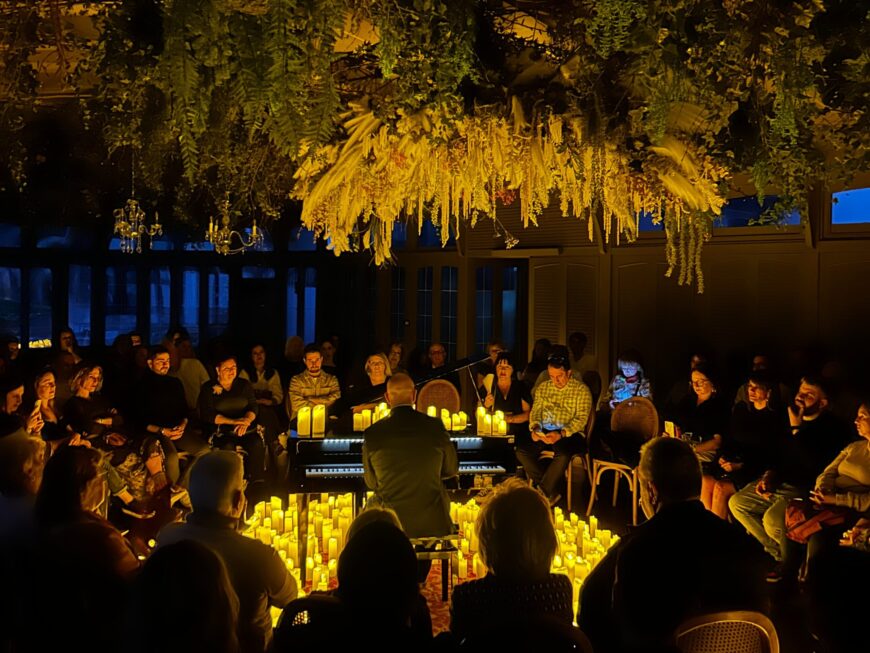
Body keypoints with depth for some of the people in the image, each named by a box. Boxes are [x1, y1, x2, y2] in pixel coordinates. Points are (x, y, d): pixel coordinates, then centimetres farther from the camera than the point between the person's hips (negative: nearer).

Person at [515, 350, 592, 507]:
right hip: (545, 433, 4)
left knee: (563, 453, -38)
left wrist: (561, 434, -25)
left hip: (569, 434, -4)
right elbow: (535, 411, 13)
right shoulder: (543, 388, 14)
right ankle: (551, 492, -15)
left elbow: (581, 418, -9)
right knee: (521, 451, -23)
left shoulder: (582, 390, -1)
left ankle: (543, 493, -18)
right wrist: (535, 428, -11)